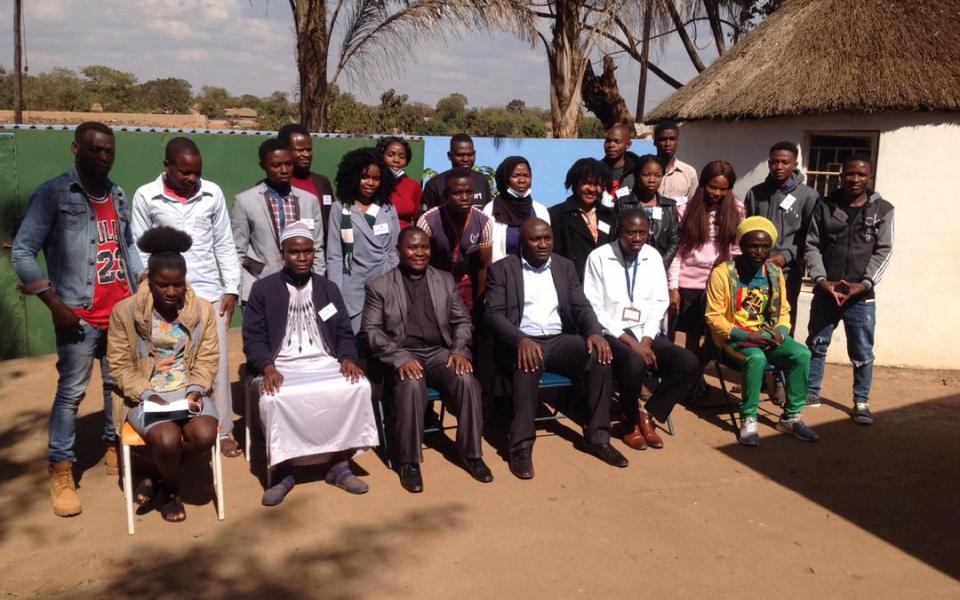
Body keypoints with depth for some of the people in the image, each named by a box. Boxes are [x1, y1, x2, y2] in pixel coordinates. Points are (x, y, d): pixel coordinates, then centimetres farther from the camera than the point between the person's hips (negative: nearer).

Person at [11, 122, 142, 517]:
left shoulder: (117, 195, 12)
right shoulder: (53, 194, -5)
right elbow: (22, 252, -7)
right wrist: (56, 304, -12)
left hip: (123, 311, 5)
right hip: (80, 316, -5)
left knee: (120, 385, 11)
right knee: (71, 392, -1)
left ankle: (116, 450, 27)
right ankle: (61, 473, 11)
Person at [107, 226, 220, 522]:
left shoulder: (203, 310, 1)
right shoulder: (124, 311, -6)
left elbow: (207, 360, 2)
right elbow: (120, 366, -4)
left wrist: (196, 390, -15)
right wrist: (148, 395, -17)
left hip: (189, 391, 2)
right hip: (146, 396, -2)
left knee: (205, 435, -27)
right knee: (167, 440, -30)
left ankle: (156, 478, 2)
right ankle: (171, 492, 5)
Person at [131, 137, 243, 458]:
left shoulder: (213, 193, 1)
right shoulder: (146, 196, -3)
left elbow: (224, 245, 6)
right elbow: (139, 252, 0)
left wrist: (232, 289, 2)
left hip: (210, 294, 1)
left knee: (217, 363, 6)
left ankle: (222, 431, 17)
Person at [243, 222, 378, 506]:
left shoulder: (328, 289, 15)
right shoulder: (263, 288, 6)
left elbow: (344, 334, 12)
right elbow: (253, 337, -1)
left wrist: (348, 359, -10)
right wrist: (268, 367, -19)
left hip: (324, 363, 3)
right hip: (280, 366, -2)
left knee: (358, 387, -26)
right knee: (274, 398, -35)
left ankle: (339, 465, -10)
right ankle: (283, 472, -13)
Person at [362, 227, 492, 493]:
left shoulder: (445, 280, 14)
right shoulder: (379, 285, 4)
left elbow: (462, 320, 13)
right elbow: (372, 330, -2)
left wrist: (460, 350, -7)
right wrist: (400, 358, -18)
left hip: (440, 353, 3)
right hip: (402, 356, -3)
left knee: (467, 380, -27)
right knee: (411, 386, -35)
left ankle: (470, 453, -9)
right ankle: (410, 461, -19)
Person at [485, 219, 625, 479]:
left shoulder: (565, 266, 15)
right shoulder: (502, 269, 2)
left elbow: (581, 306, 8)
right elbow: (493, 314, -8)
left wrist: (595, 332, -16)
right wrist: (521, 341, -27)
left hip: (560, 340, 4)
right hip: (520, 342, -4)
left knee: (601, 356, -23)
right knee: (528, 364, -38)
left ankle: (597, 436, -12)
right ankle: (522, 445, -28)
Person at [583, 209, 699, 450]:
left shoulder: (653, 256, 8)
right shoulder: (599, 257, -7)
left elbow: (660, 302, 8)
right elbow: (594, 308, -11)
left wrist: (647, 339, -8)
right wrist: (628, 340, -18)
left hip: (644, 333, 5)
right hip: (612, 334, -5)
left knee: (689, 364, -17)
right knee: (635, 364, -35)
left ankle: (647, 414, -1)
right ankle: (631, 421, -5)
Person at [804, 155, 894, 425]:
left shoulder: (883, 210, 2)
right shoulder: (824, 206, 4)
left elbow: (883, 251, -3)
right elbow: (812, 246, 1)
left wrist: (864, 284, -14)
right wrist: (822, 280, -12)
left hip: (861, 296, -1)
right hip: (825, 293, 1)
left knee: (862, 353, 5)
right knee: (816, 345, 12)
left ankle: (861, 402, 17)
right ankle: (811, 392, 26)